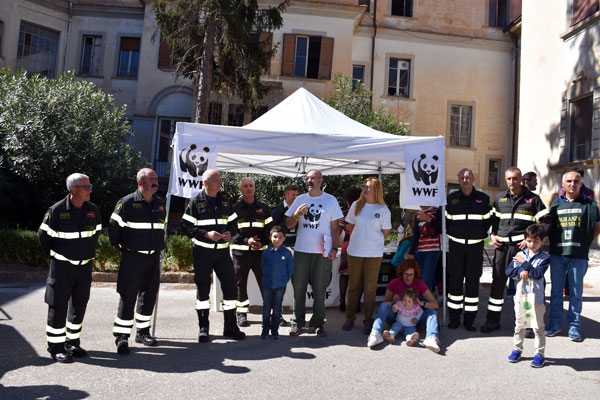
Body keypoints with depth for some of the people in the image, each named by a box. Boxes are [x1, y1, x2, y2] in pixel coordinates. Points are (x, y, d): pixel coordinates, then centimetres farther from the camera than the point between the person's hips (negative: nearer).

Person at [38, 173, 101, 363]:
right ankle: (56, 347, 14)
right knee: (58, 306, 1)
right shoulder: (56, 210, -12)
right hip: (62, 267, -4)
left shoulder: (93, 210, 1)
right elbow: (43, 235, -2)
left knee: (79, 305, 11)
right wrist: (54, 255, 8)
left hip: (85, 266, 5)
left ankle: (73, 343, 26)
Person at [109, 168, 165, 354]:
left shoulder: (160, 203, 10)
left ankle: (143, 332, 25)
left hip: (153, 257, 6)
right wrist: (119, 247, 3)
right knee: (128, 297, -3)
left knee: (149, 295, 11)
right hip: (132, 257, -5)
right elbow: (113, 227, -2)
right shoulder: (127, 203, -8)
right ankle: (122, 336, 6)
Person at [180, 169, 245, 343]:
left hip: (222, 251, 3)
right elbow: (186, 227, -7)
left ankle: (230, 327, 13)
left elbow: (233, 223, 17)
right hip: (202, 252, -3)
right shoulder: (196, 202, -2)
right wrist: (206, 234, -17)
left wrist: (230, 233, -5)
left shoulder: (226, 202, 11)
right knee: (202, 288, 4)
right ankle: (203, 328, 17)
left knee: (230, 285, 0)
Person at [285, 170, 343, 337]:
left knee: (319, 289, 3)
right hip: (301, 250, 2)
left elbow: (335, 227, 4)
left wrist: (335, 249, -3)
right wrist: (296, 215, -10)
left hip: (322, 252, -2)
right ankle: (297, 322, 16)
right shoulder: (300, 199, 10)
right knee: (298, 287, 4)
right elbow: (288, 224, 10)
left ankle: (317, 323, 15)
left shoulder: (330, 200, 4)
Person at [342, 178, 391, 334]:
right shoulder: (356, 205, 5)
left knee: (370, 287, 2)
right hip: (354, 251, 2)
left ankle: (368, 321, 13)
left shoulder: (383, 210, -1)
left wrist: (373, 241, 7)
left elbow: (385, 233, 6)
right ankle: (350, 318, 19)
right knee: (354, 285, 9)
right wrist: (359, 239, 10)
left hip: (374, 253, -2)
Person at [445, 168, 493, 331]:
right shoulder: (451, 198, 5)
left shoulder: (483, 198, 4)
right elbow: (445, 219, 13)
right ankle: (454, 318, 11)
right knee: (455, 280, 2)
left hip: (475, 246, 0)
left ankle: (470, 319, 11)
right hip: (456, 245, 0)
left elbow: (489, 220, 11)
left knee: (473, 281, 3)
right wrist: (451, 233, 6)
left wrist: (482, 234, 5)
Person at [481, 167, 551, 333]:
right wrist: (492, 235, 6)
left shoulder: (532, 198, 2)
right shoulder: (499, 198, 12)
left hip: (522, 246, -3)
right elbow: (492, 219, 22)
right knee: (497, 282, 6)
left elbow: (546, 221, 1)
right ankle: (493, 320, 16)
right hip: (501, 245, 3)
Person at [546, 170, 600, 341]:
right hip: (557, 254, 2)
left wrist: (582, 243, 0)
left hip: (578, 256, -2)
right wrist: (555, 243, 6)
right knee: (556, 290, 8)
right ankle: (555, 324, 17)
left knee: (576, 292, 4)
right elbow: (549, 227, 17)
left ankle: (574, 326, 15)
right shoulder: (556, 204, 11)